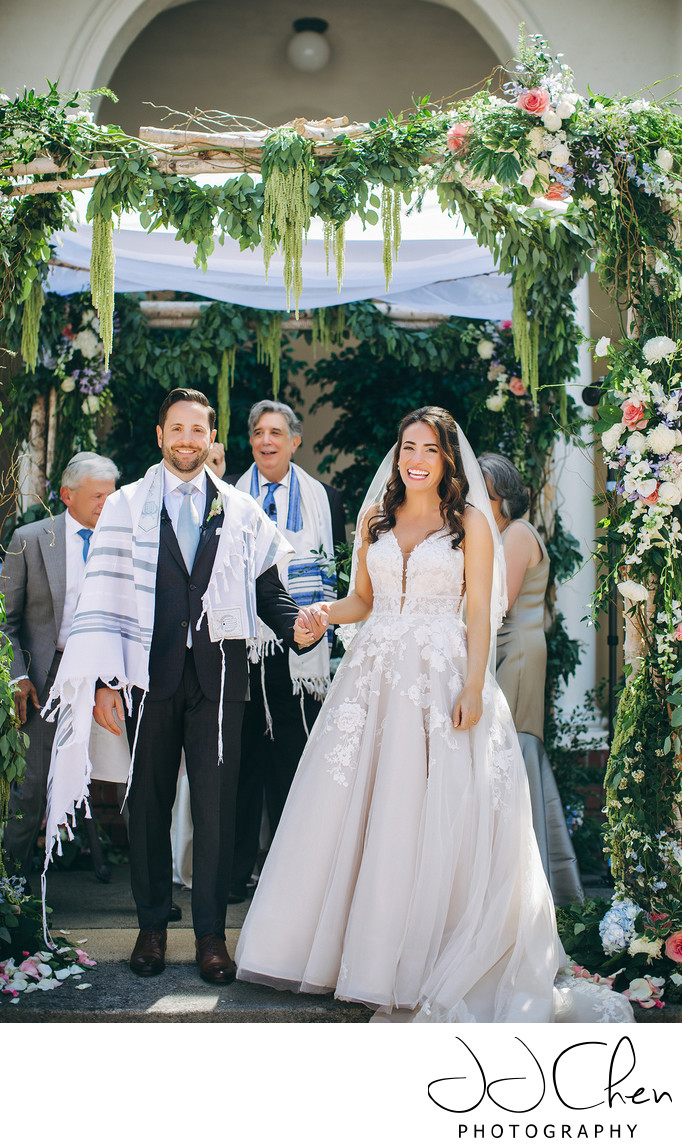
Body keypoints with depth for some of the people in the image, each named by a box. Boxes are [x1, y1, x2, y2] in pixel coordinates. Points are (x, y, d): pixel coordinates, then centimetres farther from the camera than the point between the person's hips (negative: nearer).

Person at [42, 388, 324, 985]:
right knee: (149, 800, 9)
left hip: (218, 673, 0)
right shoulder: (126, 506, 5)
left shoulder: (241, 511, 10)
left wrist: (295, 624, -13)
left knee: (217, 804, 1)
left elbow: (267, 588, 9)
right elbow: (103, 596, 0)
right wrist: (103, 680, -7)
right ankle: (152, 924, 24)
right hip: (149, 672, 0)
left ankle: (212, 932, 13)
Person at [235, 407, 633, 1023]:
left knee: (421, 820, -3)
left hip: (441, 677, -4)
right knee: (344, 806, 3)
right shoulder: (374, 521, 13)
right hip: (374, 673, 4)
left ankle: (412, 969, 6)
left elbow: (480, 613, -2)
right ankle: (334, 944, 17)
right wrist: (326, 612, -3)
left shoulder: (470, 522, 2)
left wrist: (473, 688, -12)